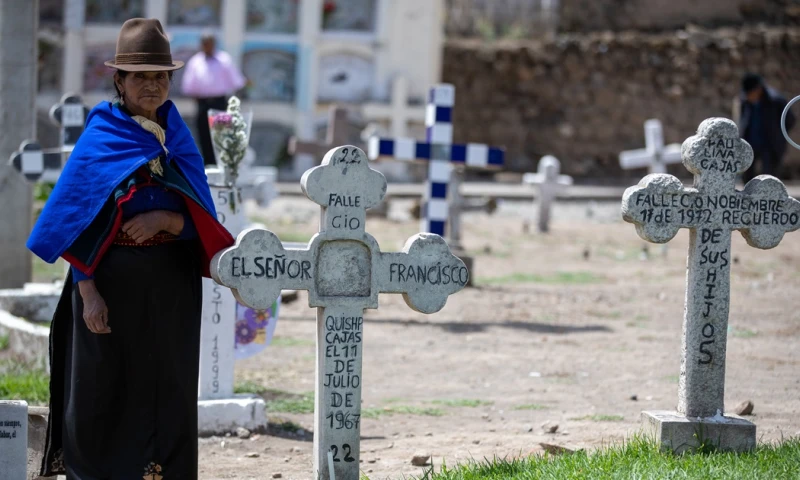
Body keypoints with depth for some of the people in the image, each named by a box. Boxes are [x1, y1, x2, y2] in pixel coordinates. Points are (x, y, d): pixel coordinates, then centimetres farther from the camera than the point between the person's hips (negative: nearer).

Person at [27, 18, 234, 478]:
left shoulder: (180, 141, 8)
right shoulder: (100, 139, -4)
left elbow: (201, 219, 6)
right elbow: (79, 224, -7)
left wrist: (166, 218, -15)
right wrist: (87, 292, -15)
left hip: (172, 285, 4)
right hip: (115, 280, -3)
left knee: (166, 388, 4)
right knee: (101, 388, 1)